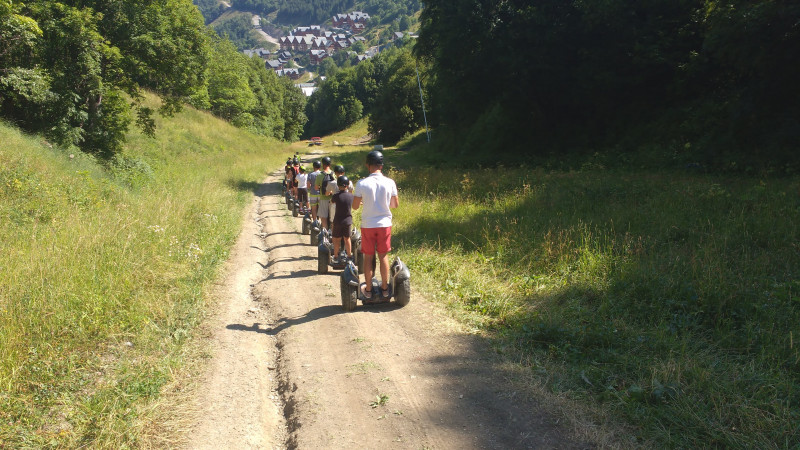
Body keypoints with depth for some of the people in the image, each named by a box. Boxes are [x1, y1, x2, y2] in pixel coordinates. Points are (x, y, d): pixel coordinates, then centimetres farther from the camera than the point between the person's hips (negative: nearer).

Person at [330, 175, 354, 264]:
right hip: (348, 220, 3)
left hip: (338, 221, -3)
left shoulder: (336, 196, -15)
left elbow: (331, 202, 5)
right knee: (347, 239, 16)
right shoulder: (351, 196, -7)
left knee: (336, 239, 10)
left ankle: (335, 257, 16)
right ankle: (349, 256, 21)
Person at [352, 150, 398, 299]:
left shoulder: (362, 183, -12)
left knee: (368, 257, 10)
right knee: (383, 256, 13)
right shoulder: (390, 182, -7)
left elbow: (355, 206, -6)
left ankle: (368, 289, 16)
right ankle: (385, 288, 20)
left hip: (367, 225, -1)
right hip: (385, 224, 1)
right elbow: (396, 204, 2)